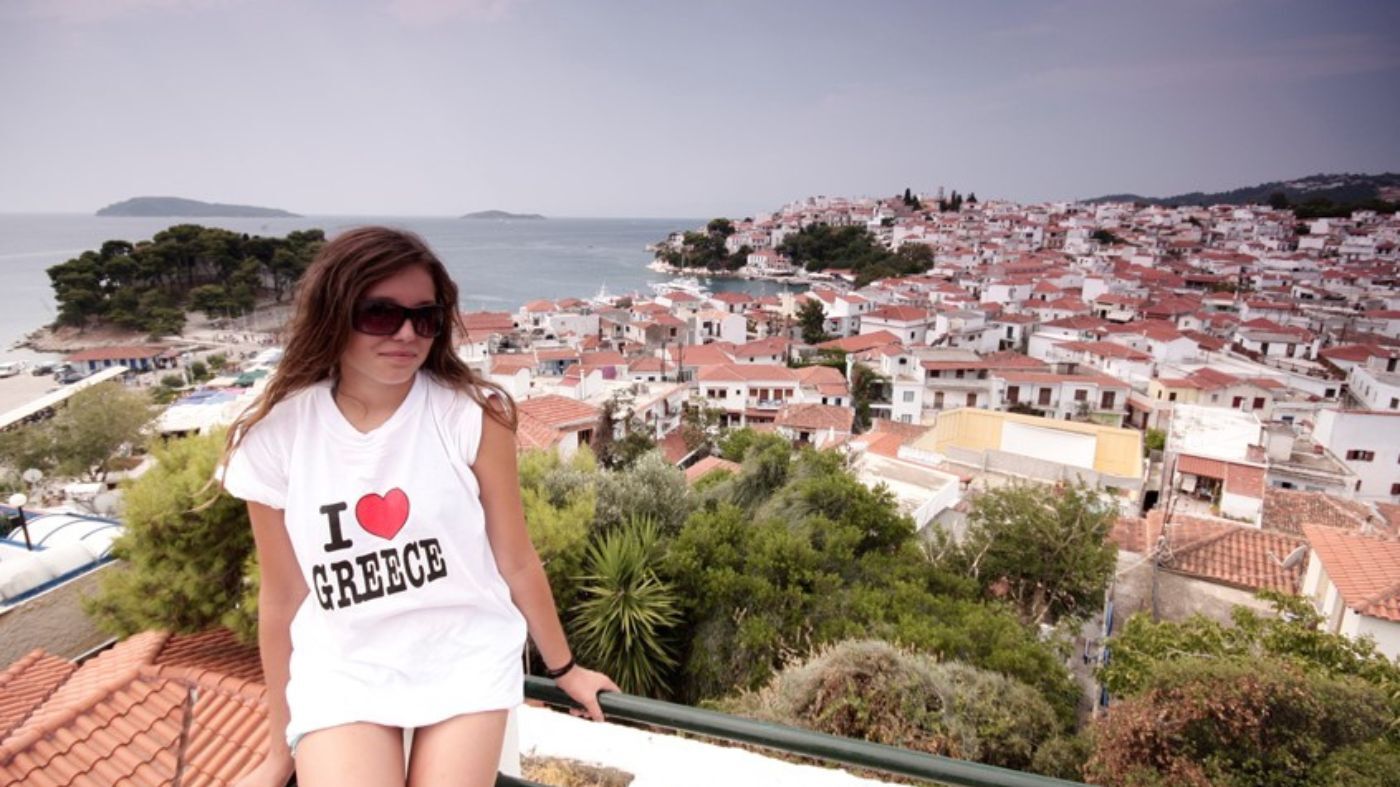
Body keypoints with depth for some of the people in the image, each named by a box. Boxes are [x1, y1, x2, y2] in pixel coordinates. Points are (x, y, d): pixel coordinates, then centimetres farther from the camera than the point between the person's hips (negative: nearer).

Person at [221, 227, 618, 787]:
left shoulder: (472, 416, -14)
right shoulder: (275, 437, -9)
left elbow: (517, 562, -4)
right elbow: (282, 600, 1)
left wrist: (564, 669, 8)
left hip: (467, 657, 0)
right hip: (341, 669, 1)